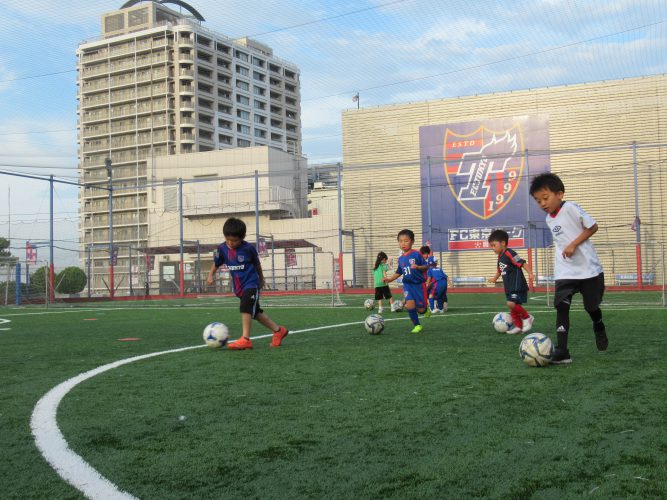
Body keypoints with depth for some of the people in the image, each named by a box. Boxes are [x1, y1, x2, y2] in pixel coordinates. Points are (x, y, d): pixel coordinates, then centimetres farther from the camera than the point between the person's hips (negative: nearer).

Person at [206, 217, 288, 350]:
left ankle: (245, 339, -25)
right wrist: (210, 275, -4)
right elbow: (216, 263, 12)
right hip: (238, 287, 6)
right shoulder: (222, 248, -3)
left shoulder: (248, 248, -12)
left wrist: (261, 280, 15)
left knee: (245, 308, -24)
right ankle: (278, 330, 25)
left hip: (251, 284, -6)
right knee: (255, 312, 13)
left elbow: (257, 264, 4)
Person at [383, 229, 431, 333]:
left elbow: (425, 266, -9)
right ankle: (417, 325, 1)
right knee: (410, 305, -15)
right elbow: (398, 272, 21)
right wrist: (390, 279, 9)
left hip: (419, 284, -4)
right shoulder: (401, 259, 9)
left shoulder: (416, 254, -9)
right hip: (407, 285, 4)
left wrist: (418, 267, -29)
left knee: (420, 309, -2)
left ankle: (426, 310, 35)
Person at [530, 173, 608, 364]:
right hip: (565, 272, 5)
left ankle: (600, 331, 44)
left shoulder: (570, 208, -12)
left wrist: (573, 245, -20)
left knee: (591, 306, 10)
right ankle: (561, 352, -17)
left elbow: (592, 226, -13)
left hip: (588, 268, -5)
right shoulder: (549, 219, 10)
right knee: (561, 306, -13)